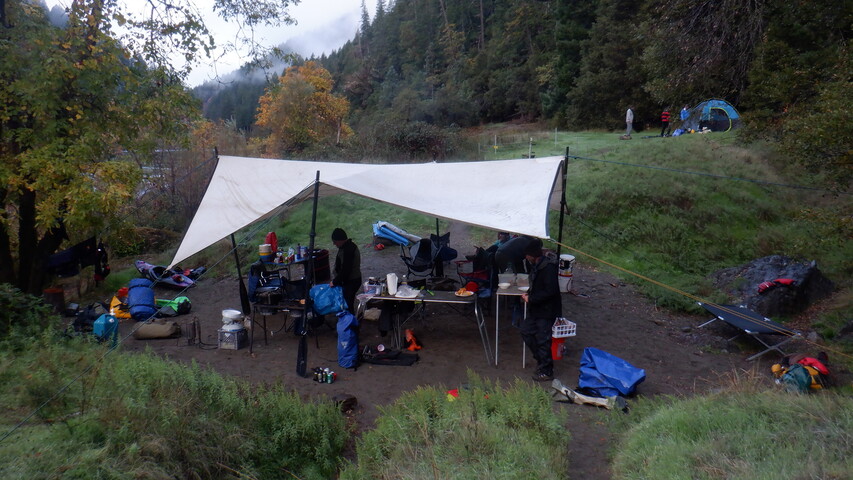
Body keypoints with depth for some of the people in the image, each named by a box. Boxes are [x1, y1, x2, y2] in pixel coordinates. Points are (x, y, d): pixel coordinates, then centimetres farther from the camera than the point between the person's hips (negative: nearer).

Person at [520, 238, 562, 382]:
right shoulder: (536, 266, 8)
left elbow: (550, 291, -27)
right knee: (526, 331, 17)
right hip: (536, 309, 10)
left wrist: (531, 299, -21)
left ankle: (546, 372, 13)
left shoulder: (548, 268, -22)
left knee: (543, 340, -1)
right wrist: (528, 294, 4)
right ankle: (540, 359, 32)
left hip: (547, 311, -10)